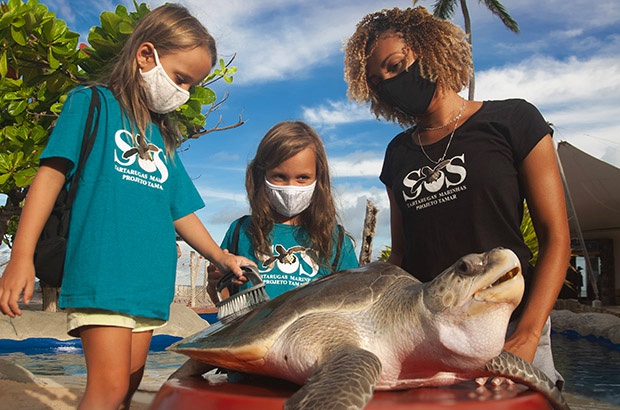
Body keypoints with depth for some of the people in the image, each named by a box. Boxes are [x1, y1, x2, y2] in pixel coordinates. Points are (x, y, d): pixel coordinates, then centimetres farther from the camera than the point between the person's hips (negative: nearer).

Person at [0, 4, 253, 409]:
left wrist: (221, 257, 9)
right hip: (101, 273, -6)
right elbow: (52, 172, -6)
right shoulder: (93, 103, 3)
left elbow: (181, 212, 21)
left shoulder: (163, 138, 21)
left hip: (149, 281, 7)